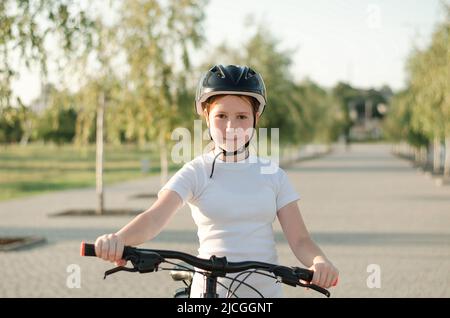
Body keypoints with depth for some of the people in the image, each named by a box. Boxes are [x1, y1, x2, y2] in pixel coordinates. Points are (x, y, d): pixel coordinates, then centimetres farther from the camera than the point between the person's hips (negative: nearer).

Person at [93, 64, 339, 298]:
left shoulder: (273, 175, 5)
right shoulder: (196, 173, -2)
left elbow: (299, 239, -1)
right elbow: (155, 216, -19)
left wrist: (319, 261, -25)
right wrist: (119, 239, -41)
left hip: (266, 290, 2)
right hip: (210, 292, -2)